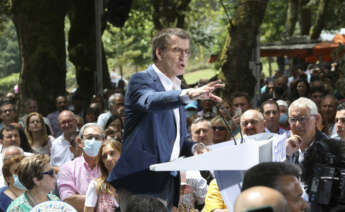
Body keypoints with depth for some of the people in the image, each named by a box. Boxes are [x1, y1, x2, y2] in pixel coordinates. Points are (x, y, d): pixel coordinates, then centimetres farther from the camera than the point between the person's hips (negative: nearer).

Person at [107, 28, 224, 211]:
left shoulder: (176, 90, 21)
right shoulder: (141, 80, -4)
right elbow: (150, 101, -29)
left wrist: (194, 148, 5)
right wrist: (189, 94, -45)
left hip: (168, 182, 8)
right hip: (141, 182, -8)